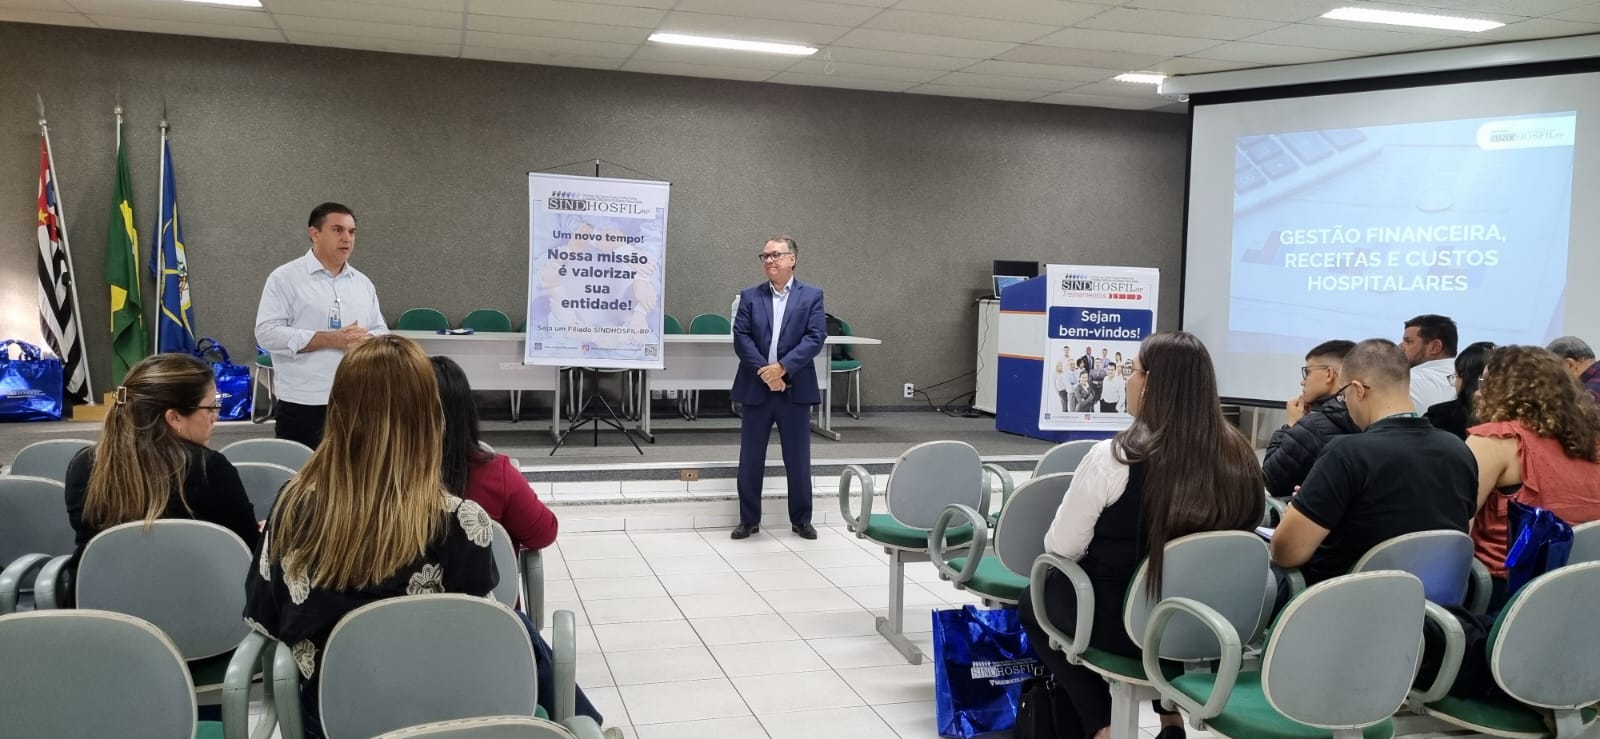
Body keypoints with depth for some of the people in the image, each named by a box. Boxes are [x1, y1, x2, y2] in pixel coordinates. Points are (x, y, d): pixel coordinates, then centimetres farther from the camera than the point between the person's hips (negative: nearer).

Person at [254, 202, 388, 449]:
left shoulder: (363, 283, 14)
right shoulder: (285, 278, -2)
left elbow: (382, 332, 15)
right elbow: (268, 333, -11)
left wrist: (366, 339, -10)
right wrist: (330, 339, -18)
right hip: (303, 404, -5)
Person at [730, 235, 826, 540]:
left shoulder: (812, 296, 2)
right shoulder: (749, 296, 6)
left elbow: (815, 338, -8)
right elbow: (741, 338, -3)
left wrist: (782, 367, -17)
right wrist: (764, 372, -15)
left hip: (795, 389, -1)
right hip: (756, 388, 1)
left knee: (798, 460, 6)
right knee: (750, 459, 5)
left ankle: (801, 520, 19)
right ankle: (749, 520, 18)